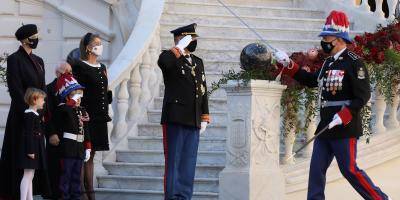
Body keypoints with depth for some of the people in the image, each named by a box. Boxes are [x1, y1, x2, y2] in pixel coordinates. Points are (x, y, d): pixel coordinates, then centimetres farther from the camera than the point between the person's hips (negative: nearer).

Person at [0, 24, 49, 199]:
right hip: (20, 114, -7)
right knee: (19, 153, -5)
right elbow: (15, 89, -15)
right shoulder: (14, 59, -8)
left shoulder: (38, 61, 14)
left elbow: (43, 88, 14)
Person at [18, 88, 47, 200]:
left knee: (30, 177, 10)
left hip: (35, 149, 10)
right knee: (28, 175, -11)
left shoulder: (35, 115, 17)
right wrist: (30, 151, -22)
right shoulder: (29, 115, -14)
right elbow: (28, 134, -19)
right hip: (31, 148, -10)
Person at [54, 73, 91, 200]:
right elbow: (66, 109, -34)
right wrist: (73, 101, -18)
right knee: (66, 174, -4)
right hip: (68, 146, -7)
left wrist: (88, 149, 14)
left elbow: (86, 132, 17)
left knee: (77, 176, 11)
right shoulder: (62, 109, -5)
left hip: (80, 148, 7)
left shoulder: (82, 111, 15)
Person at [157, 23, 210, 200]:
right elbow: (163, 61, -29)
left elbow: (203, 91, 19)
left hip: (193, 121, 6)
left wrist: (204, 118, 14)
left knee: (188, 162, 7)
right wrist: (180, 47, -16)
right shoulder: (171, 58, -2)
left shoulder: (198, 62, 18)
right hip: (175, 119, -6)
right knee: (173, 160, -3)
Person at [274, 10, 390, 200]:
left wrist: (342, 117, -24)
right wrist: (289, 65, 16)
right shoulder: (328, 62, 13)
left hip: (345, 128, -8)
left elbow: (363, 96, -17)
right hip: (325, 127, 8)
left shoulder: (354, 62, -13)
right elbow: (311, 80, 26)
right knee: (316, 169, 6)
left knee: (349, 170, -5)